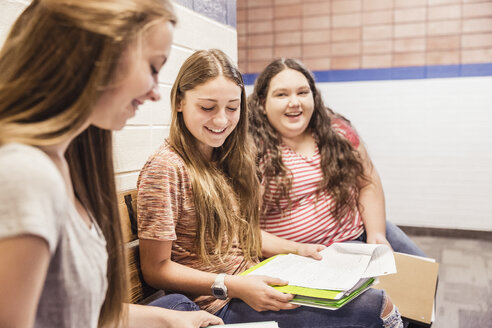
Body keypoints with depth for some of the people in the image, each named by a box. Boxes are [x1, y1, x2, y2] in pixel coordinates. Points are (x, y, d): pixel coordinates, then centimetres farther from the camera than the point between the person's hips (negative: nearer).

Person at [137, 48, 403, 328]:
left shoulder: (231, 158, 10)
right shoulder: (165, 169, -15)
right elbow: (155, 269, -14)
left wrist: (297, 249, 5)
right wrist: (232, 286, -22)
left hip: (254, 282, 8)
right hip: (222, 305, -8)